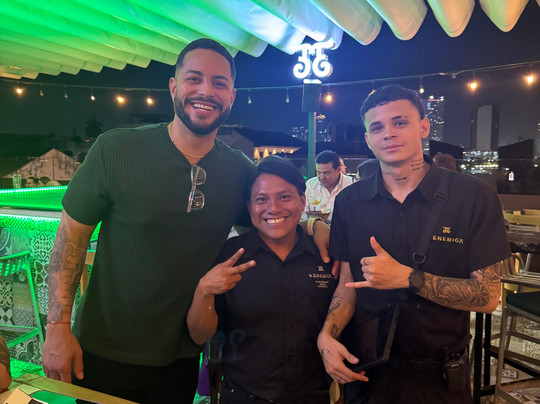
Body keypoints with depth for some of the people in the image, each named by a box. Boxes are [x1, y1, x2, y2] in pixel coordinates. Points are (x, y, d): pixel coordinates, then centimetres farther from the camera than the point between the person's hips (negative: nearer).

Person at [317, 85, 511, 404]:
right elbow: (349, 282, 0)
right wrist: (327, 334, -16)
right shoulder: (349, 201, -4)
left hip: (439, 376, -1)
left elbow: (488, 296, -13)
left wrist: (407, 277, -25)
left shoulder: (475, 197, -12)